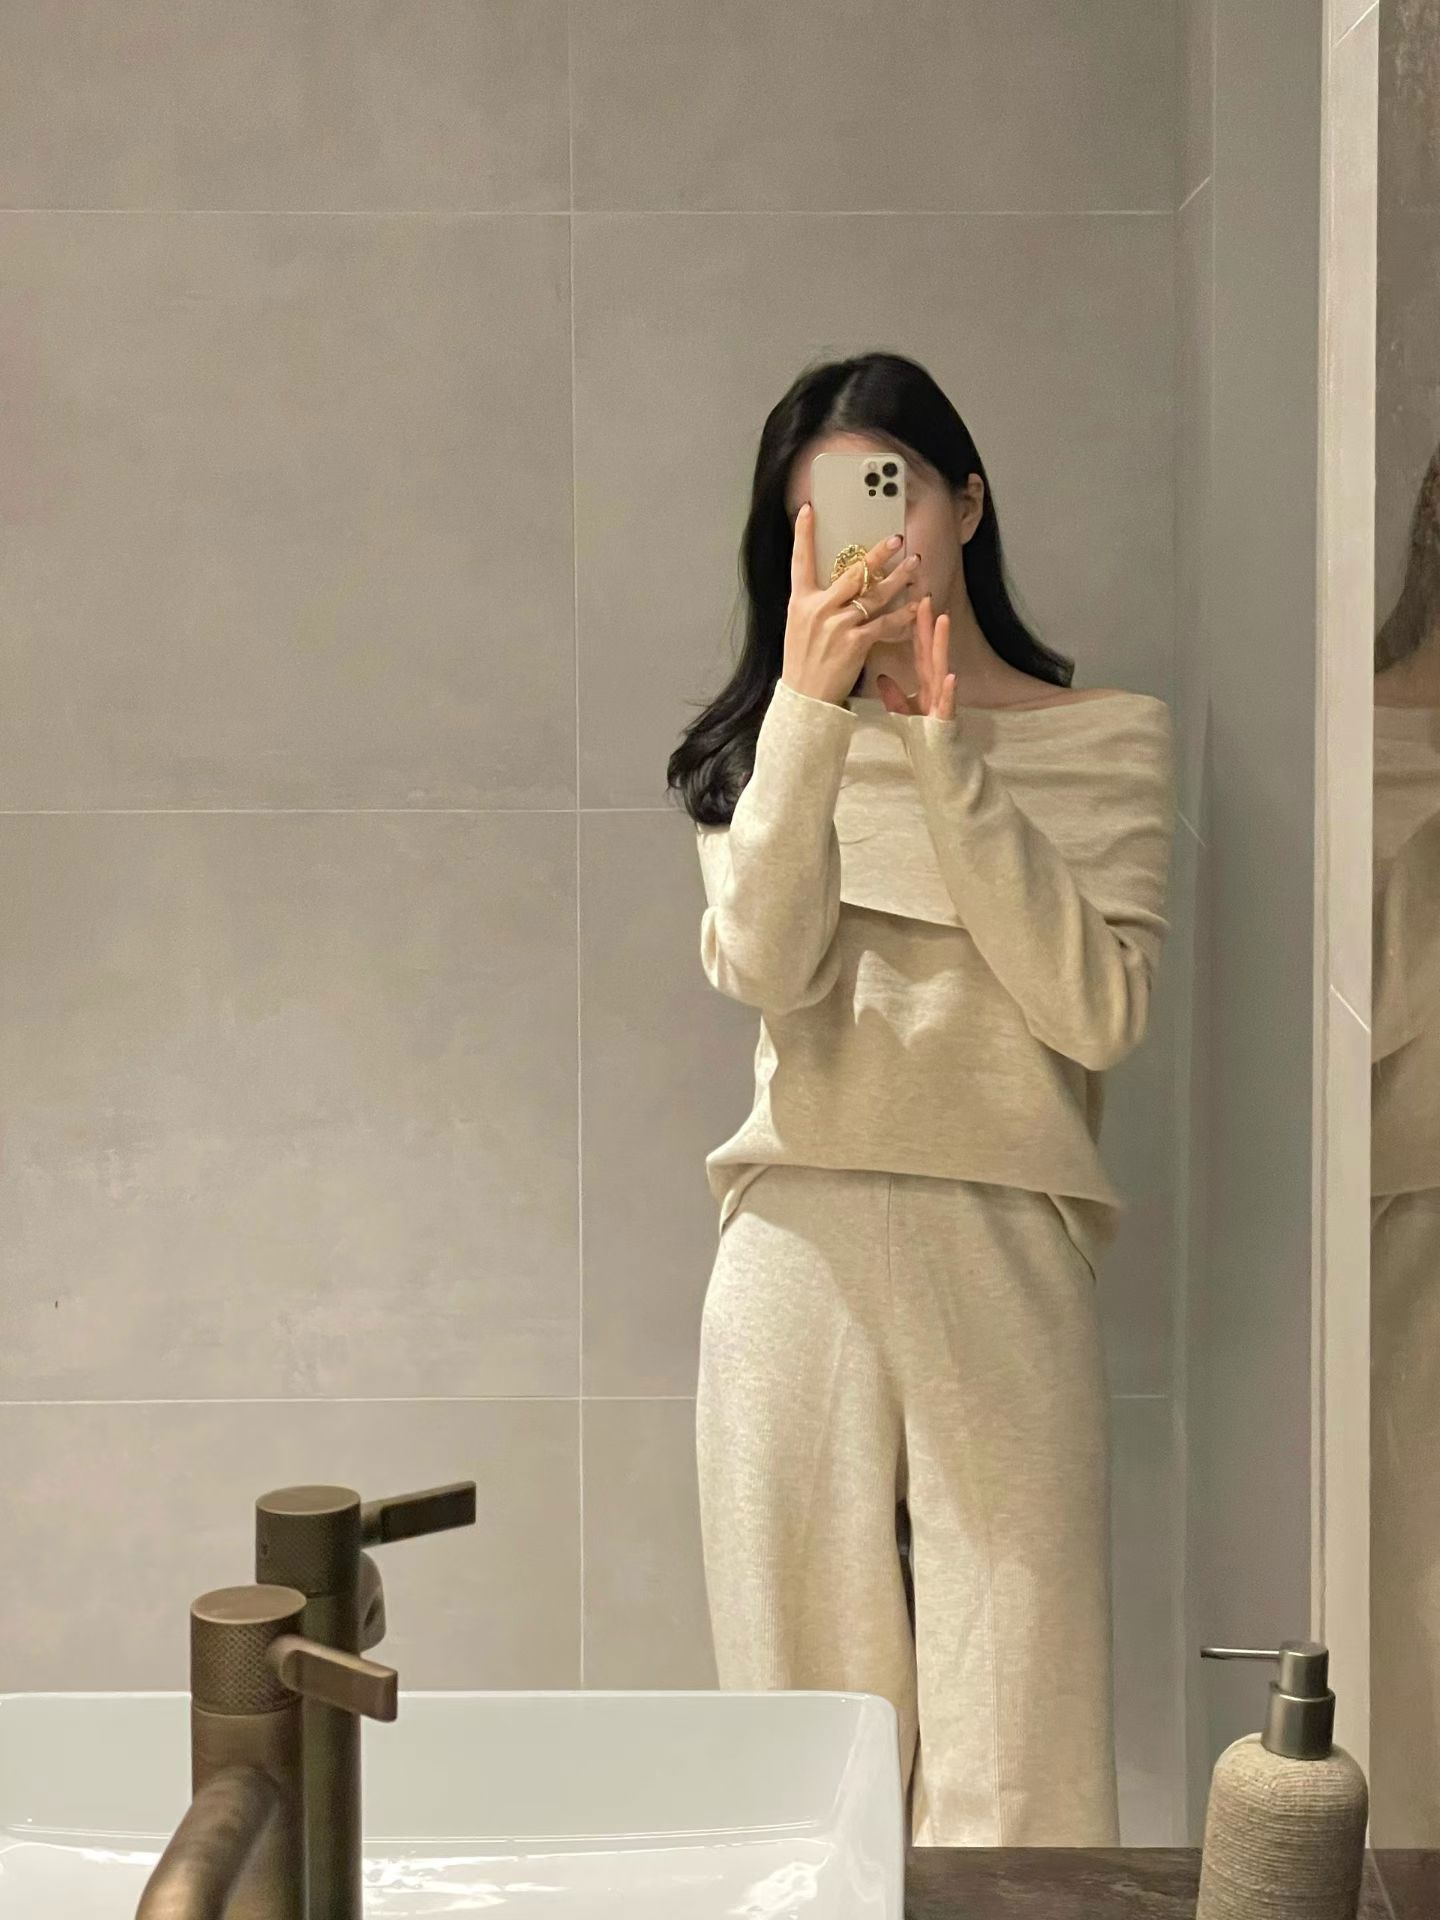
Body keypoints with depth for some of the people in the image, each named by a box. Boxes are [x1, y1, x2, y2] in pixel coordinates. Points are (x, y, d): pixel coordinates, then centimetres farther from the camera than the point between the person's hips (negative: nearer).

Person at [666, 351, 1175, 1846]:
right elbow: (763, 967, -8)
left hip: (1002, 1256, -1)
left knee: (1016, 1736, -1)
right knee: (805, 1690, 6)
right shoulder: (766, 743, 12)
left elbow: (1099, 1015, -7)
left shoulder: (1107, 739, 8)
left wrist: (948, 762, -9)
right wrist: (814, 707, -15)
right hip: (801, 1249, 1)